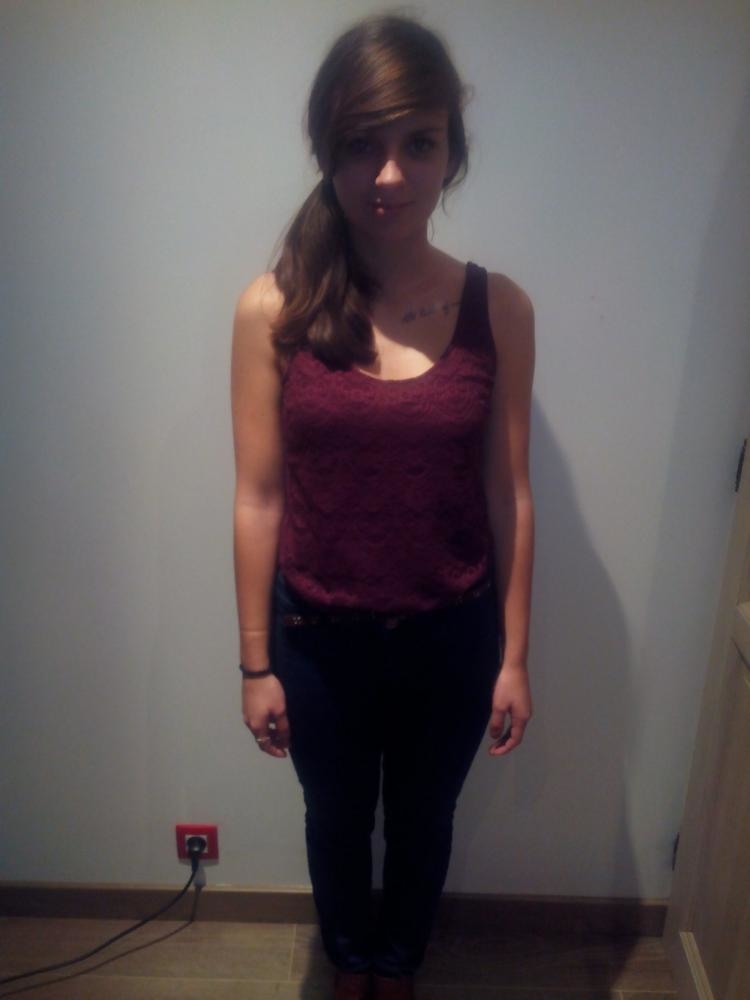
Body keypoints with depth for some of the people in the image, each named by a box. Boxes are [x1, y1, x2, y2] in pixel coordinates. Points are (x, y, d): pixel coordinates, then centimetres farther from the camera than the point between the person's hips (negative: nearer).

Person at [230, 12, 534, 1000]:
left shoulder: (499, 309, -11)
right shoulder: (273, 308, -13)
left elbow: (510, 495, -5)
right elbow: (259, 498, -8)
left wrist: (513, 655, 0)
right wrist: (256, 662, -3)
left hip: (452, 637, 1)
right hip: (321, 638, 0)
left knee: (422, 820, 25)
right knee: (337, 819, 26)